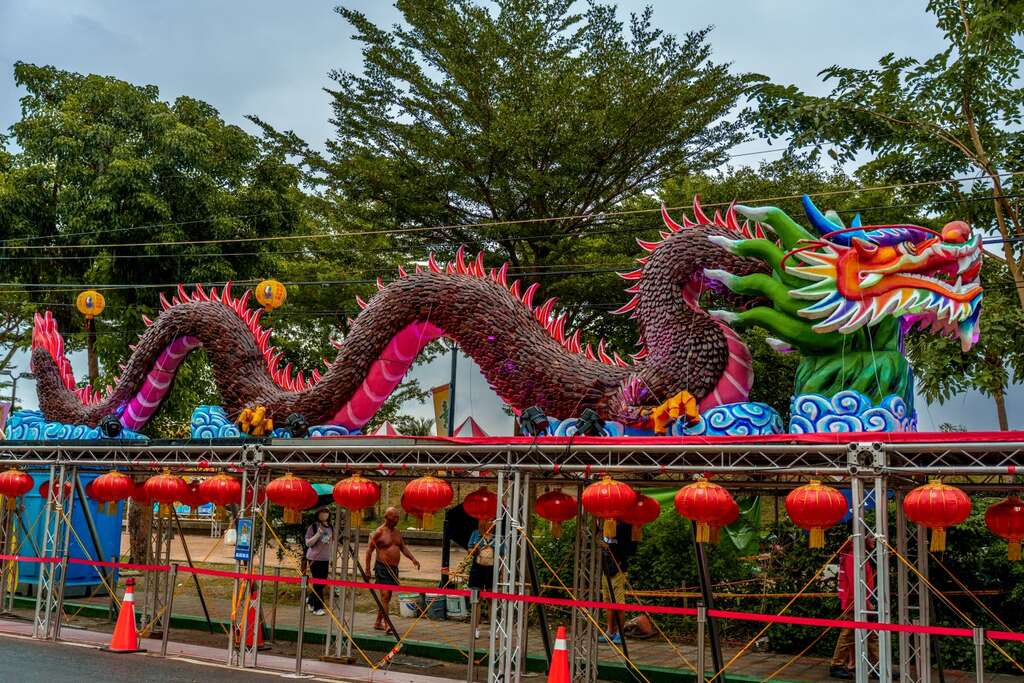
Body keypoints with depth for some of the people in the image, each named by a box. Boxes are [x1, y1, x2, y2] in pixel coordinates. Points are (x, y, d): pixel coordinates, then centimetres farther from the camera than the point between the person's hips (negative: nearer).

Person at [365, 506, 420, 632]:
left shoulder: (397, 532, 13)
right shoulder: (379, 532, -8)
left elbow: (403, 547, 21)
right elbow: (369, 550, -6)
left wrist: (412, 559, 7)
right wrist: (367, 569, -9)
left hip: (394, 569, 7)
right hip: (382, 567, -7)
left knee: (387, 596, 12)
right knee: (385, 595, -15)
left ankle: (378, 622, 23)